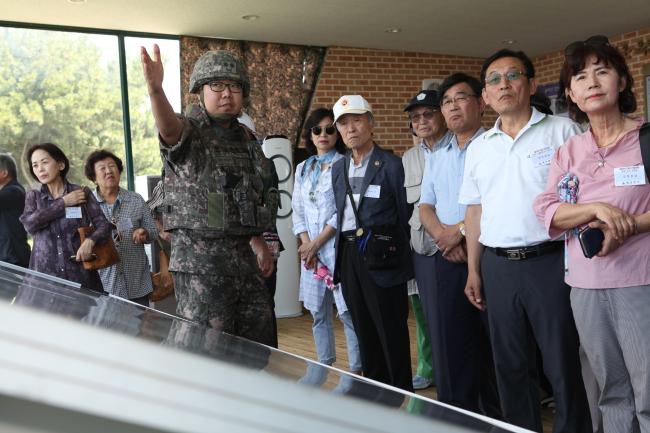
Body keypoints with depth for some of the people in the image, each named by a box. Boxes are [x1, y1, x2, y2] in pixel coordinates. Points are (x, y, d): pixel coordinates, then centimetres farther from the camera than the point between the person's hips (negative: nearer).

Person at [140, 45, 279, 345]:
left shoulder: (246, 140, 14)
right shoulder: (188, 133, -7)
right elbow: (169, 128, -32)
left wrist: (257, 241, 12)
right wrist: (155, 89, -51)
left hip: (244, 255, 7)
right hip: (200, 258, -6)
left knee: (259, 347, 14)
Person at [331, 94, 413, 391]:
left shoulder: (391, 165, -7)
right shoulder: (338, 169, 12)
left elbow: (405, 214, -5)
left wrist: (393, 249, -4)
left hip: (381, 256, -6)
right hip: (348, 254, 6)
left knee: (391, 330, 2)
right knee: (363, 330, 15)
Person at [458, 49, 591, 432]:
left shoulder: (562, 131, -1)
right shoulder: (478, 148, 12)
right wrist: (473, 271, 13)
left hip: (551, 261, -4)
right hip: (498, 266, 4)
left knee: (564, 364, 3)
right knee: (511, 365, 13)